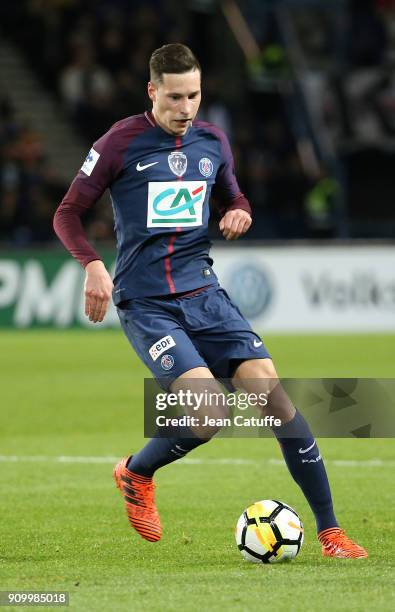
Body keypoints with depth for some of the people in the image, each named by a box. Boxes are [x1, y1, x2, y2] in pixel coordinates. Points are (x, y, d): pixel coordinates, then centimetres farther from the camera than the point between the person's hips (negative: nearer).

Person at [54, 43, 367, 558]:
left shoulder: (213, 142, 9)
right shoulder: (121, 143, -5)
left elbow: (232, 200, 27)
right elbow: (67, 215, 0)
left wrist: (240, 214, 3)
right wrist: (93, 266, -16)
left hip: (203, 294, 5)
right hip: (145, 304, -5)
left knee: (275, 395, -11)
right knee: (209, 417, -22)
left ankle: (329, 531, -5)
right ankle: (136, 474, 11)